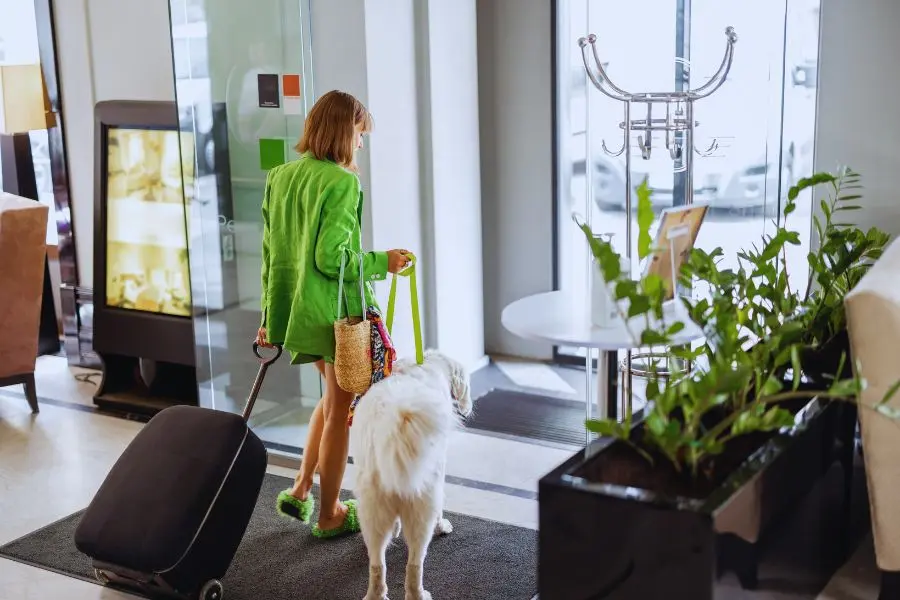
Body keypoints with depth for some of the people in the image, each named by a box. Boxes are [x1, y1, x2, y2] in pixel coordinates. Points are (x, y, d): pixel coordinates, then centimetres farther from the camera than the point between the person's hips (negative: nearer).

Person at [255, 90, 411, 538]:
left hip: (297, 310, 8)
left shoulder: (280, 177, 5)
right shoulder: (341, 182, -18)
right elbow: (331, 258, -23)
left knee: (333, 397, 25)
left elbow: (271, 252, 9)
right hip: (338, 312, -8)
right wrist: (382, 262, -9)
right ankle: (329, 515, 19)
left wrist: (271, 314, 15)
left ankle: (300, 492, 26)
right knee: (340, 412, 7)